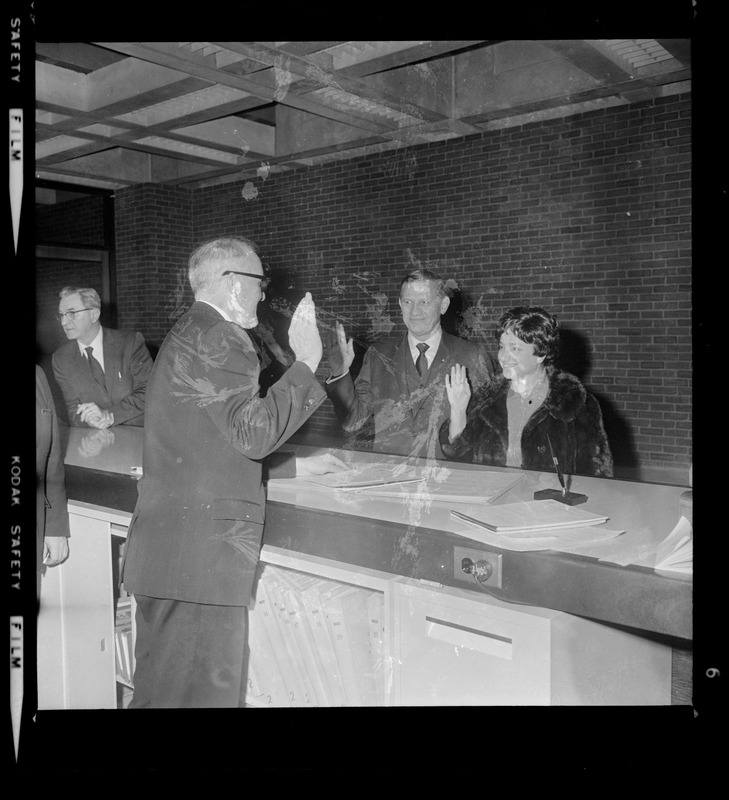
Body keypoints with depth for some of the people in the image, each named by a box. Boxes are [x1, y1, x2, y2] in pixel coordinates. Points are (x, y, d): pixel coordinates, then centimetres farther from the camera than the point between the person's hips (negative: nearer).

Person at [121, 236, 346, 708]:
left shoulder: (192, 334, 20)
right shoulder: (217, 339, -13)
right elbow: (253, 432, -20)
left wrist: (295, 465, 19)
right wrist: (305, 364, -13)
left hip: (172, 552, 10)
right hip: (199, 554, -10)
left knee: (163, 689, 19)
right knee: (204, 693, 0)